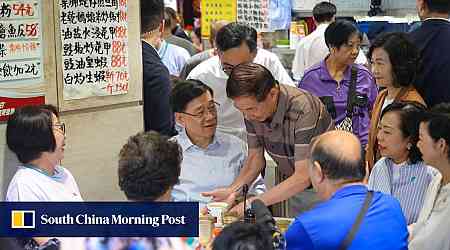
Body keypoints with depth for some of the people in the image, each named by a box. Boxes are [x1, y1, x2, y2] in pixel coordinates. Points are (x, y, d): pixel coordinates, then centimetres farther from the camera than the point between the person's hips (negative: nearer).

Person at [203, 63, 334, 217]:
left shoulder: (303, 110, -28)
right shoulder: (252, 109, -8)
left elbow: (303, 177, -28)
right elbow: (255, 156, 4)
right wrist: (232, 190, -13)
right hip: (295, 188, 5)